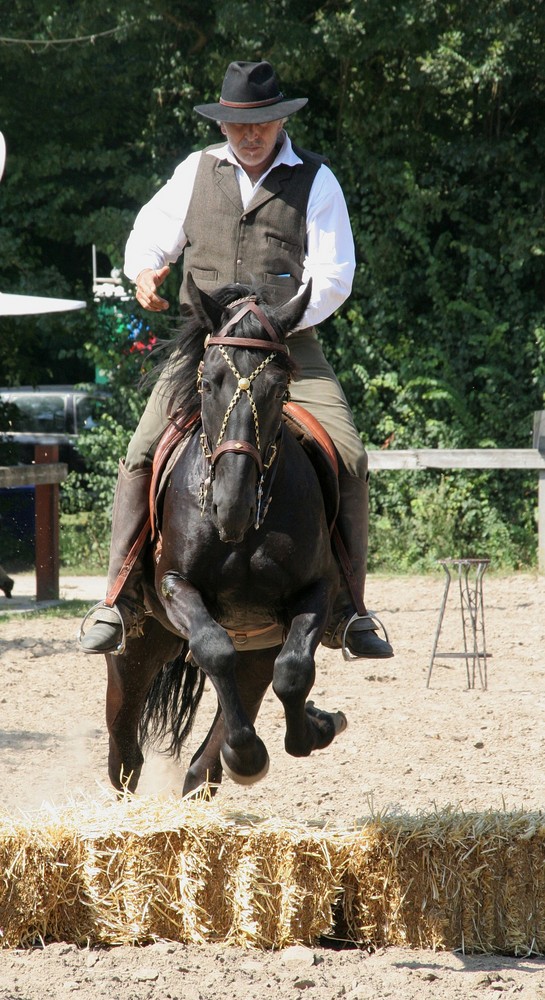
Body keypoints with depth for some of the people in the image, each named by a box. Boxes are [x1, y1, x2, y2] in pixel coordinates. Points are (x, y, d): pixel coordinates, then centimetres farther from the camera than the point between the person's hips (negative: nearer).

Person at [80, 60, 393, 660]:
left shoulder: (315, 181, 3)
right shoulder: (196, 171, 10)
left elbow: (333, 277, -2)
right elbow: (152, 234, 17)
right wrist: (145, 271, -7)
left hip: (290, 347, -1)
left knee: (349, 458, -17)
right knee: (141, 455, -15)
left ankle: (346, 609, -7)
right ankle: (121, 598, -7)